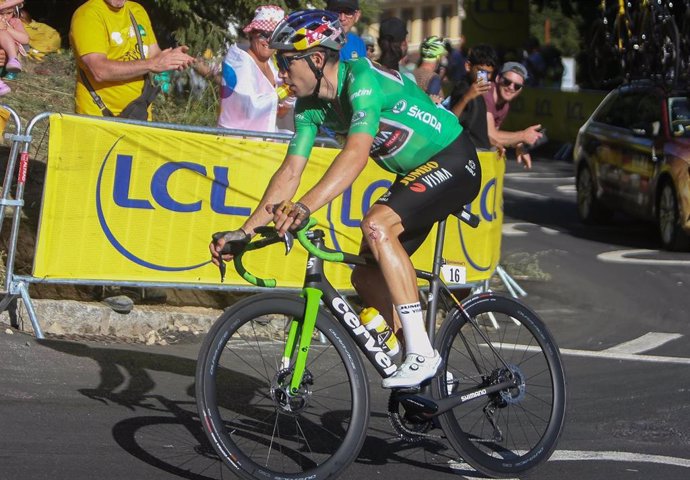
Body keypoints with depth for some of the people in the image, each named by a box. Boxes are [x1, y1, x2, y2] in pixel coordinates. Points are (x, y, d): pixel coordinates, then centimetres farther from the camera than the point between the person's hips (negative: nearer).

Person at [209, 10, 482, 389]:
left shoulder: (362, 78, -28)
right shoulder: (310, 106, -2)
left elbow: (357, 153, -41)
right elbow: (291, 172, -4)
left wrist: (303, 208, -52)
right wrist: (245, 231, -13)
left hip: (454, 162, -9)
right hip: (415, 173, 9)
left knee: (376, 226, -30)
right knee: (367, 277, 3)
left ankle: (422, 353, -27)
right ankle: (419, 368, 15)